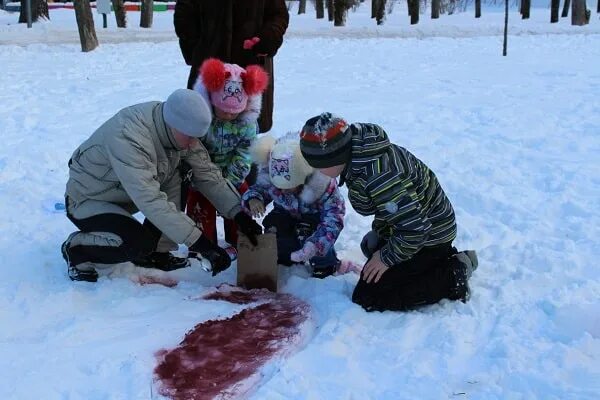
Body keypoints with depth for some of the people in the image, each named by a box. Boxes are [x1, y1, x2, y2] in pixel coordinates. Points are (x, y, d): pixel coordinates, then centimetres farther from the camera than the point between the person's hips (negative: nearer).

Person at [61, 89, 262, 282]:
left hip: (124, 194, 8)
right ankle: (76, 249, -4)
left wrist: (239, 214, -18)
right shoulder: (127, 137, -36)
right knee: (139, 243, -31)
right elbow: (150, 201, -41)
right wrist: (199, 242, -41)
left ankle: (149, 253, 1)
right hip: (87, 201, -8)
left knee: (181, 178, -10)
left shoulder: (179, 128, -13)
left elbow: (207, 172, -7)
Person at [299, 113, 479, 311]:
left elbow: (415, 227, -32)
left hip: (429, 235, -10)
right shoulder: (356, 149, -6)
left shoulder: (378, 177, -36)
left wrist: (387, 258, -18)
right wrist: (380, 231, 12)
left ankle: (451, 276, -4)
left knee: (367, 298, -8)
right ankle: (444, 258, 20)